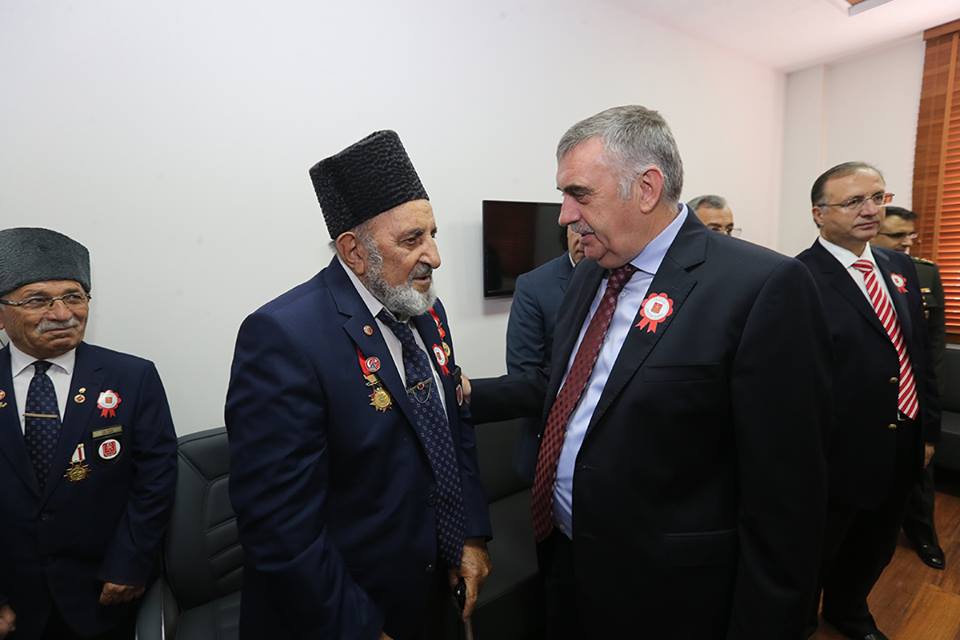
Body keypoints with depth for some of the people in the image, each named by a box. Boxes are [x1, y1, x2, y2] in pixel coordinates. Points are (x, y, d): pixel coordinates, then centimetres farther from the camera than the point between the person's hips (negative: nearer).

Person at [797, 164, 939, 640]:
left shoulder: (900, 268, 6)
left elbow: (919, 353, 12)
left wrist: (928, 428, 11)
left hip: (902, 447, 8)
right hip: (842, 452, -7)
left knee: (876, 548, 26)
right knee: (817, 552, 14)